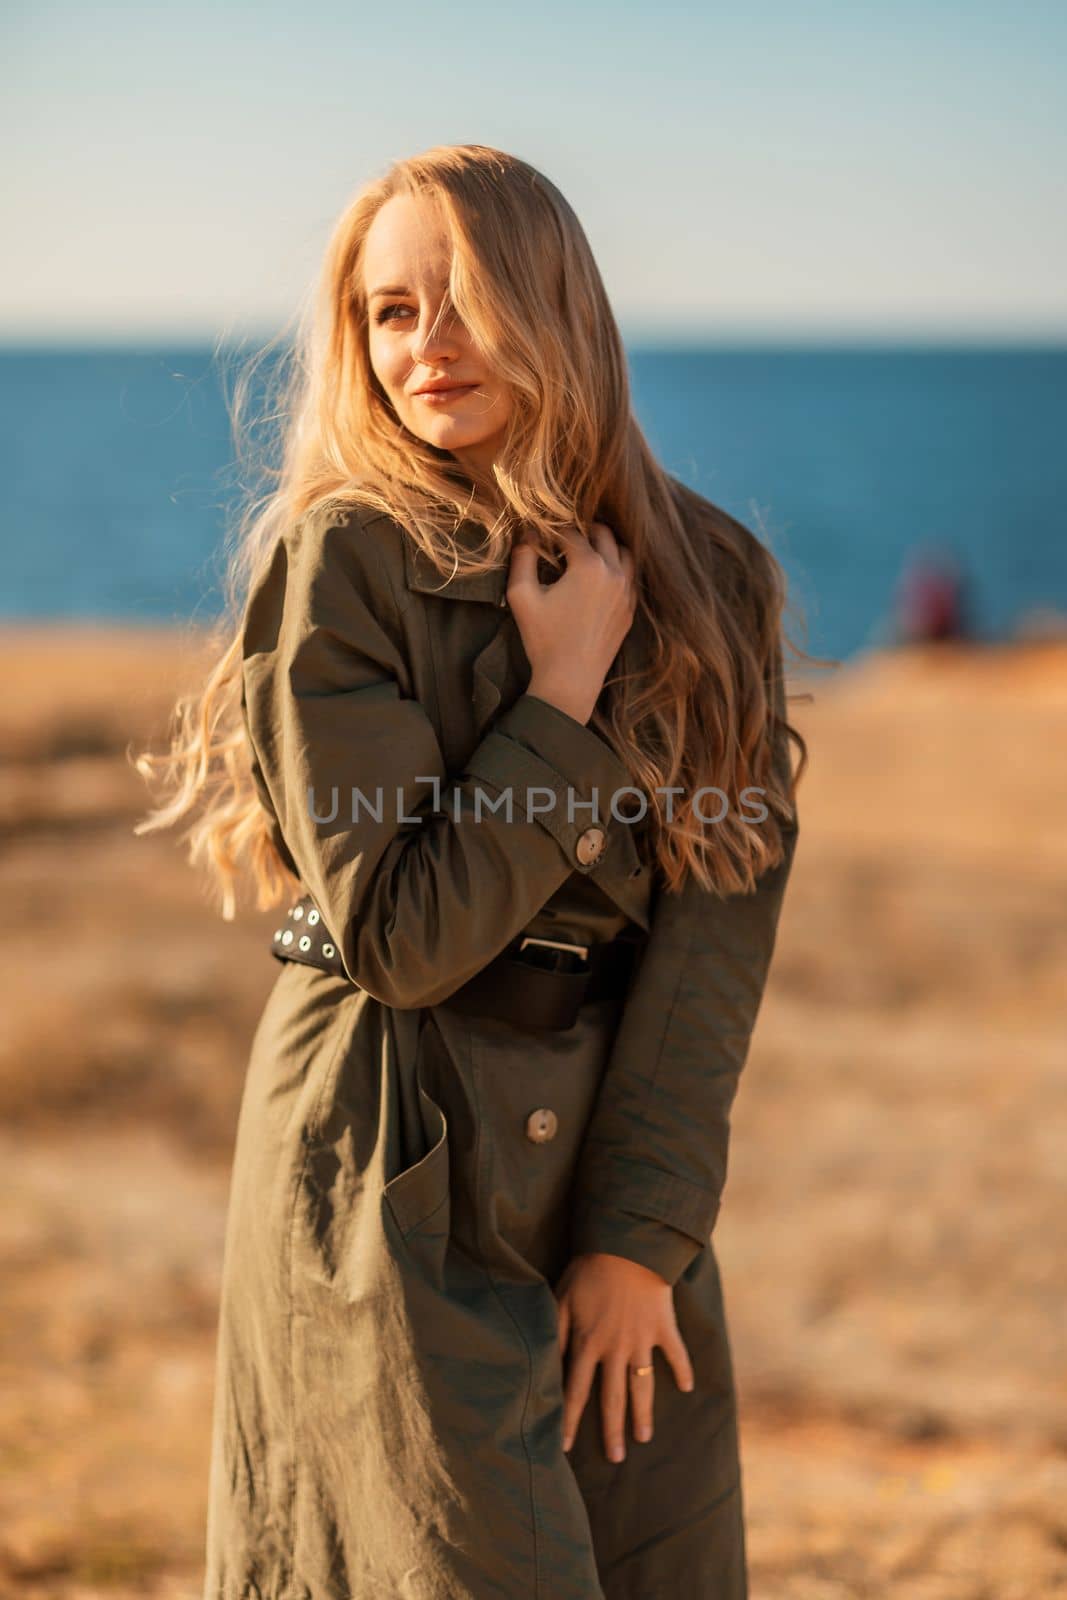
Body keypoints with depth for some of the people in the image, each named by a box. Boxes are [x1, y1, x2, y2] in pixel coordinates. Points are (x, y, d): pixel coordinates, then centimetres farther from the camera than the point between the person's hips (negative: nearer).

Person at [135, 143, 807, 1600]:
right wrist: (565, 699, -13)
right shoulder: (340, 562, -9)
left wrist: (644, 1232, -9)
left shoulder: (711, 576, 3)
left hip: (632, 1157, 5)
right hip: (396, 1183, -4)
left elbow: (722, 919, -3)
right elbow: (396, 935, -14)